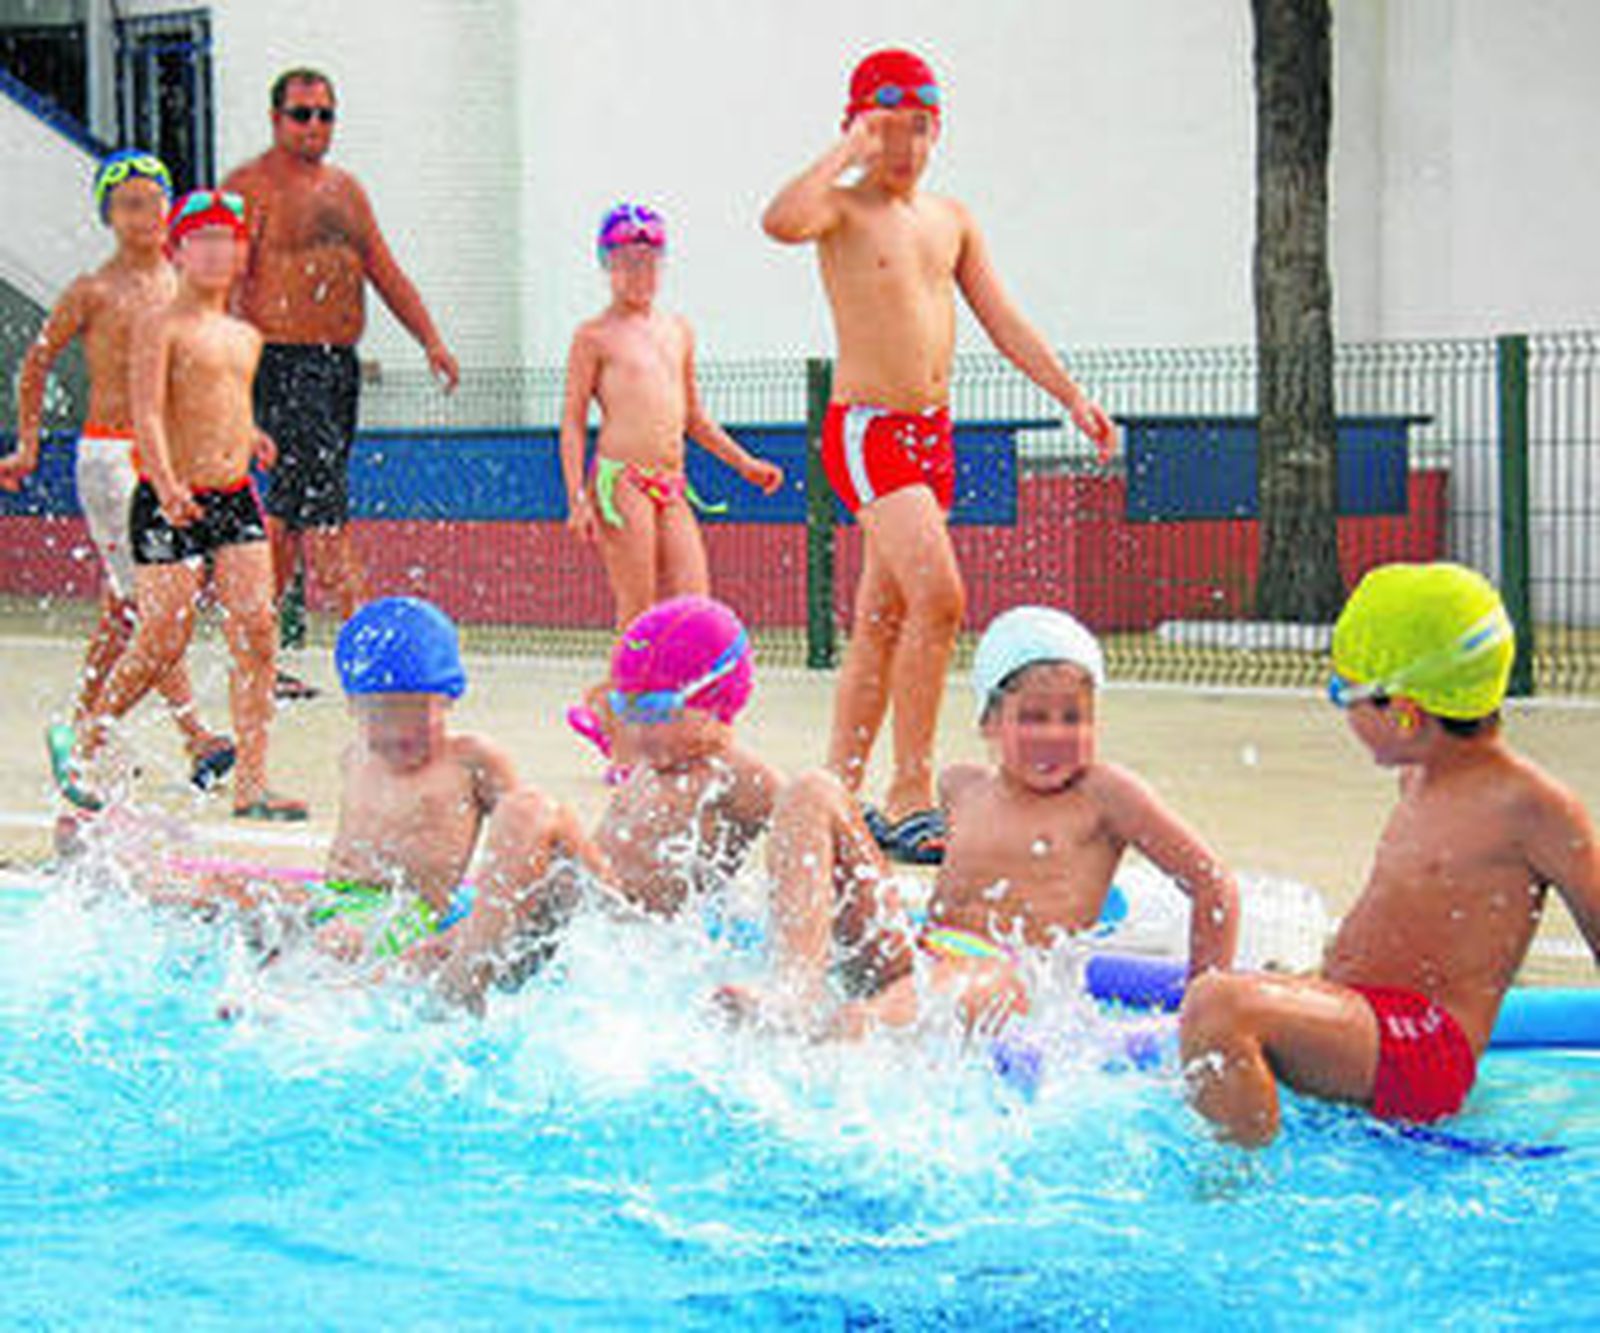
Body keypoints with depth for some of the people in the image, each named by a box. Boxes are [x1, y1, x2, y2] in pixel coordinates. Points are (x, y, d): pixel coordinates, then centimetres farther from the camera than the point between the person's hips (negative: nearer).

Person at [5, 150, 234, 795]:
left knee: (123, 605, 10)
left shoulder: (181, 285, 9)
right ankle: (196, 736, -15)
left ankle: (82, 728, 22)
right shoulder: (93, 292, -6)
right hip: (109, 454, -6)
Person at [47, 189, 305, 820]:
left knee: (256, 633, -6)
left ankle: (251, 783, -4)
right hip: (169, 506, -6)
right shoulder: (160, 325, -6)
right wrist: (167, 485, -30)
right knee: (162, 643, -4)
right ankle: (80, 740, 19)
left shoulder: (246, 337, 15)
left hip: (235, 501, 6)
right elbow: (147, 413, -18)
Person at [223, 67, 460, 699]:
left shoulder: (345, 190, 18)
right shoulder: (249, 187, -5)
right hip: (282, 363, -8)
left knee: (291, 507, 11)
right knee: (323, 503, -12)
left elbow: (386, 273, 18)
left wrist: (431, 340, 7)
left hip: (340, 364, 8)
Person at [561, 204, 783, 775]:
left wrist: (743, 463, 20)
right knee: (639, 615, -6)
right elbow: (573, 421, -1)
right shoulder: (595, 335, 1)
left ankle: (606, 707, 11)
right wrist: (577, 499, -10)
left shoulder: (678, 330, 18)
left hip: (671, 487, 6)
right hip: (620, 481, -6)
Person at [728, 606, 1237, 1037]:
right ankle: (799, 993, -28)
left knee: (990, 978, -44)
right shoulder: (960, 786, 21)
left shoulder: (1100, 791, 6)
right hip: (904, 967, 6)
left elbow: (1213, 886, 5)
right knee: (814, 794, -3)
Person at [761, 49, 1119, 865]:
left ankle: (840, 792, 16)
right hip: (866, 428, -7)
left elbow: (1003, 322, 14)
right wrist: (848, 150, -20)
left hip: (933, 432, 7)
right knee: (938, 595, -20)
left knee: (882, 622, 10)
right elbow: (781, 222, -30)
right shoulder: (843, 208, -7)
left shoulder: (950, 219, 14)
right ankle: (911, 795, -15)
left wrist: (1073, 398, 5)